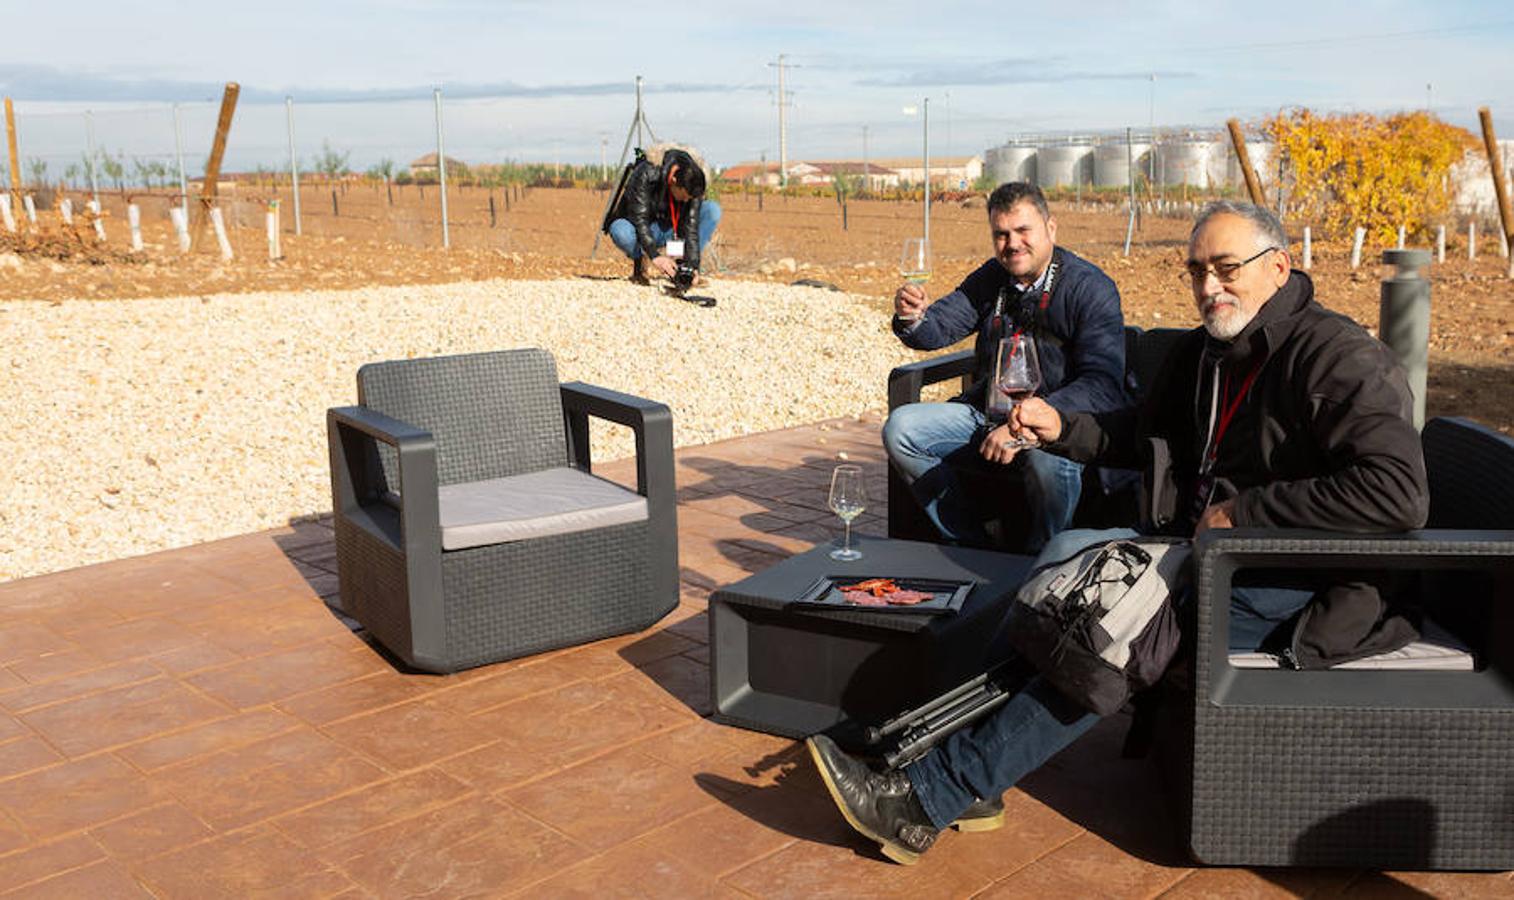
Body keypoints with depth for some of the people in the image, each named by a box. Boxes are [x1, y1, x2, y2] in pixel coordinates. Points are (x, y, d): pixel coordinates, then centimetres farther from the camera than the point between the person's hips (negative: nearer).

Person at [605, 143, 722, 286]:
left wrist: (693, 264, -29)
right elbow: (639, 219, -32)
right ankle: (639, 260, -6)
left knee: (713, 210, -18)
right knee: (622, 232, -41)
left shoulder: (693, 184, -17)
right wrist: (655, 256, -42)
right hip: (636, 226, -4)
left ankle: (679, 265, -11)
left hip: (668, 229, 4)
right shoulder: (646, 174, -29)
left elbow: (692, 226, -18)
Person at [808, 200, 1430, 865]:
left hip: (1286, 576, -8)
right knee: (1071, 551, -15)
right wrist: (1062, 430, 5)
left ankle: (929, 796, -25)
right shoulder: (1203, 351, 13)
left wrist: (1244, 511, -21)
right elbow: (1142, 435, 26)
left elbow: (1399, 494, -26)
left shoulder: (1337, 356, -15)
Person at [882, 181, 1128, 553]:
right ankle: (974, 548, -4)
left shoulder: (1091, 288, -11)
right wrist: (912, 319, -24)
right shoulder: (991, 278, 8)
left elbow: (1103, 384, -20)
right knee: (900, 427, -11)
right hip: (986, 414, 6)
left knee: (1050, 459, -39)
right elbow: (939, 328, 2)